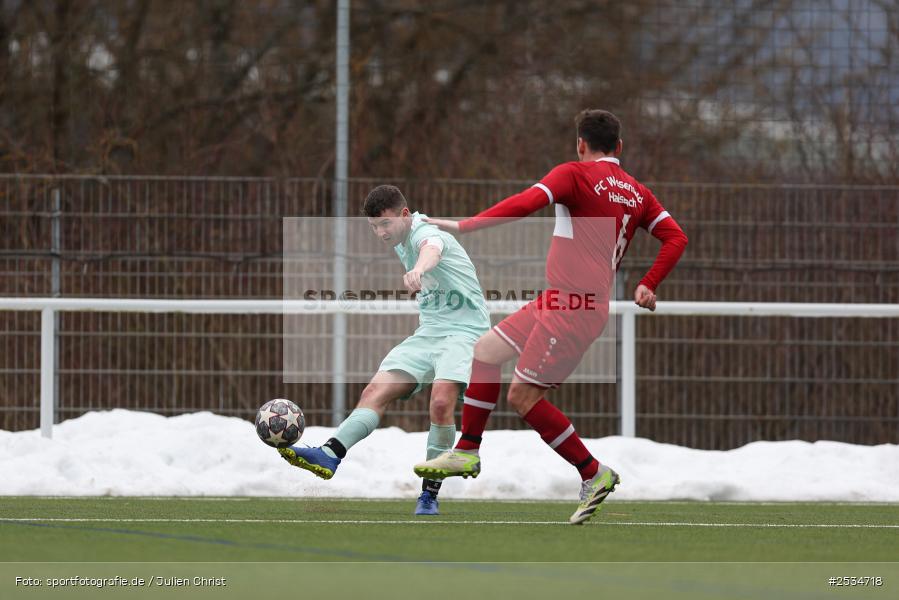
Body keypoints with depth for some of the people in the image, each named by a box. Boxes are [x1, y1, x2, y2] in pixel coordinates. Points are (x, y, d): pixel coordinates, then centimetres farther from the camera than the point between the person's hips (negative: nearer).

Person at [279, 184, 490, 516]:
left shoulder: (426, 234, -17)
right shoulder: (401, 243, 12)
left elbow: (432, 249, -45)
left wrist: (418, 269, -67)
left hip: (464, 330, -8)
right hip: (428, 332, 8)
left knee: (442, 401, -29)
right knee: (376, 390, -13)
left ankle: (430, 494, -19)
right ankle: (330, 455, -28)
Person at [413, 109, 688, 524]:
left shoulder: (575, 174, -7)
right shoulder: (636, 193, 14)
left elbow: (527, 203, -21)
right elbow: (675, 238, 7)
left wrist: (463, 226, -20)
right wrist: (647, 287, 9)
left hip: (573, 307, -9)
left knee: (523, 396, -6)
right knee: (486, 351, 16)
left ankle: (594, 474, -2)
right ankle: (466, 453, 19)